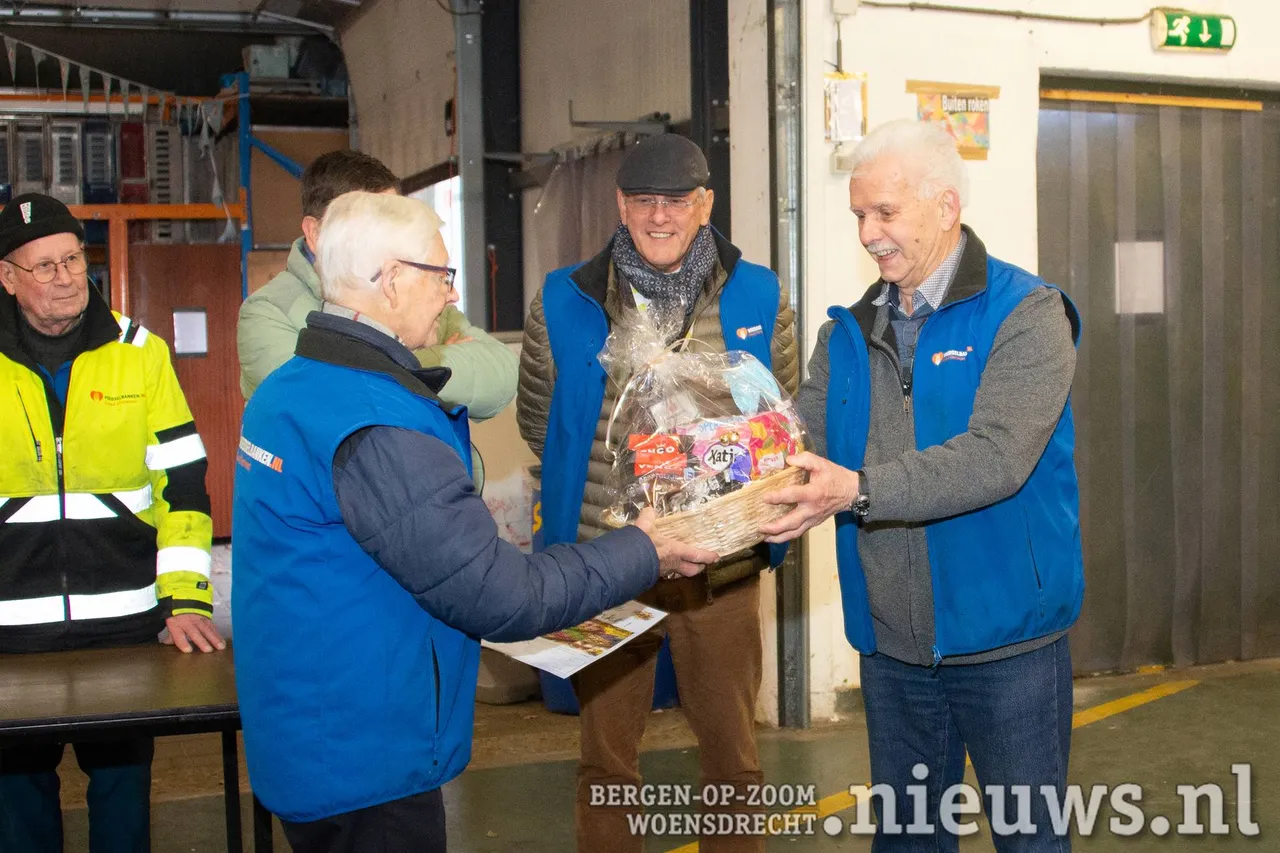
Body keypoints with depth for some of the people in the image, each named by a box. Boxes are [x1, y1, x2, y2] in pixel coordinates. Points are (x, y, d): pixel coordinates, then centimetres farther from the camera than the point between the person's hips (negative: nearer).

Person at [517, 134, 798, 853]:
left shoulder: (760, 299, 1)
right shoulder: (564, 302, -1)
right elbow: (539, 422, 11)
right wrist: (609, 485, 9)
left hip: (723, 569, 1)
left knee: (734, 756, 13)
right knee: (606, 760, 12)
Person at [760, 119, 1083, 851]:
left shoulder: (1026, 315, -12)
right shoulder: (849, 333, 7)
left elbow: (996, 457, -25)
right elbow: (802, 446, 0)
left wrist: (860, 490, -36)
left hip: (1004, 640, -5)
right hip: (891, 644, 5)